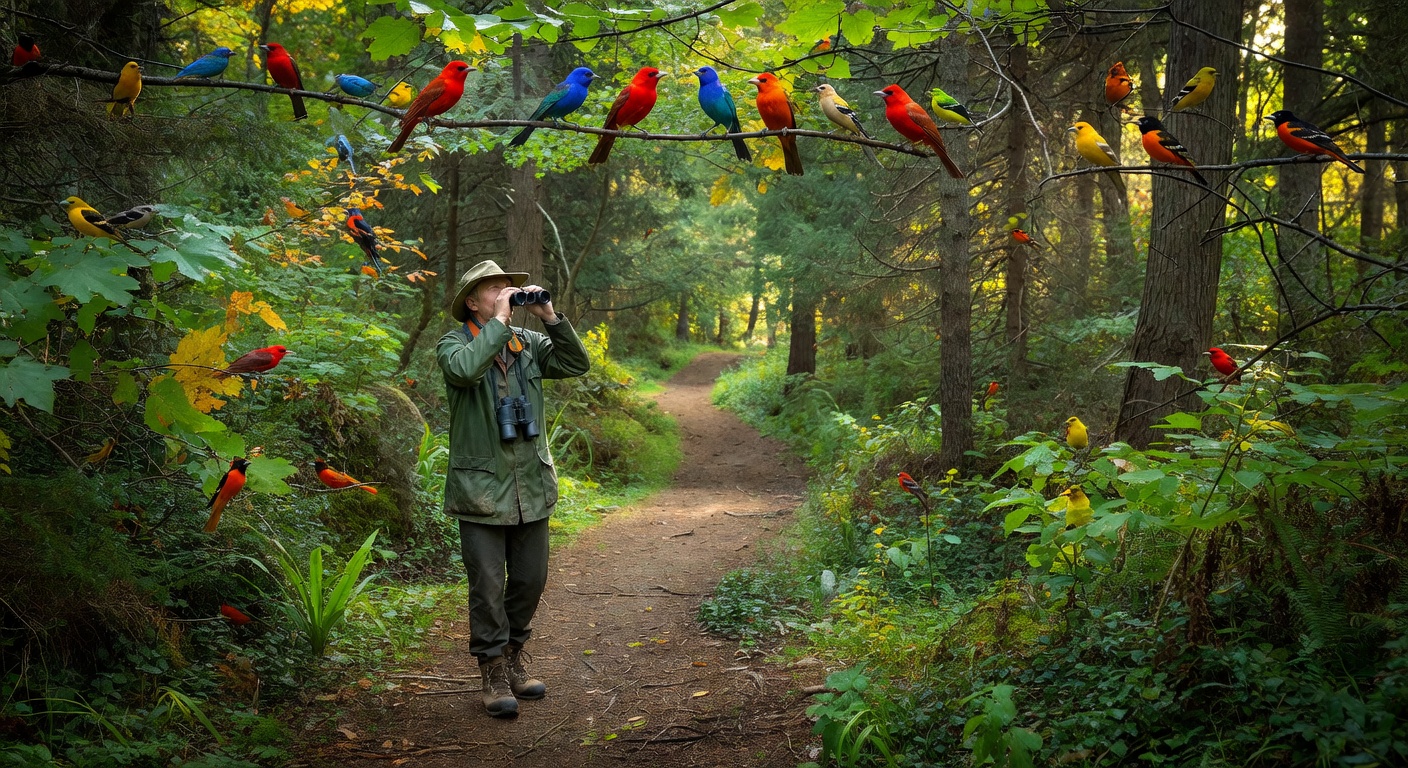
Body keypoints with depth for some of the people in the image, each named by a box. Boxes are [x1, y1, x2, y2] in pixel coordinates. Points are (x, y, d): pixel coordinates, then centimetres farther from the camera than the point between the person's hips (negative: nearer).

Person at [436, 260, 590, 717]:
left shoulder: (528, 344, 9)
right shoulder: (453, 344, -5)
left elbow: (576, 365, 1)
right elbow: (465, 369, -28)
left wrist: (550, 317, -7)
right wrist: (499, 321, -21)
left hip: (531, 485, 5)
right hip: (482, 487, -5)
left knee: (531, 579, 12)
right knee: (488, 585, -1)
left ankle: (514, 656, 30)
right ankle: (493, 672, 12)